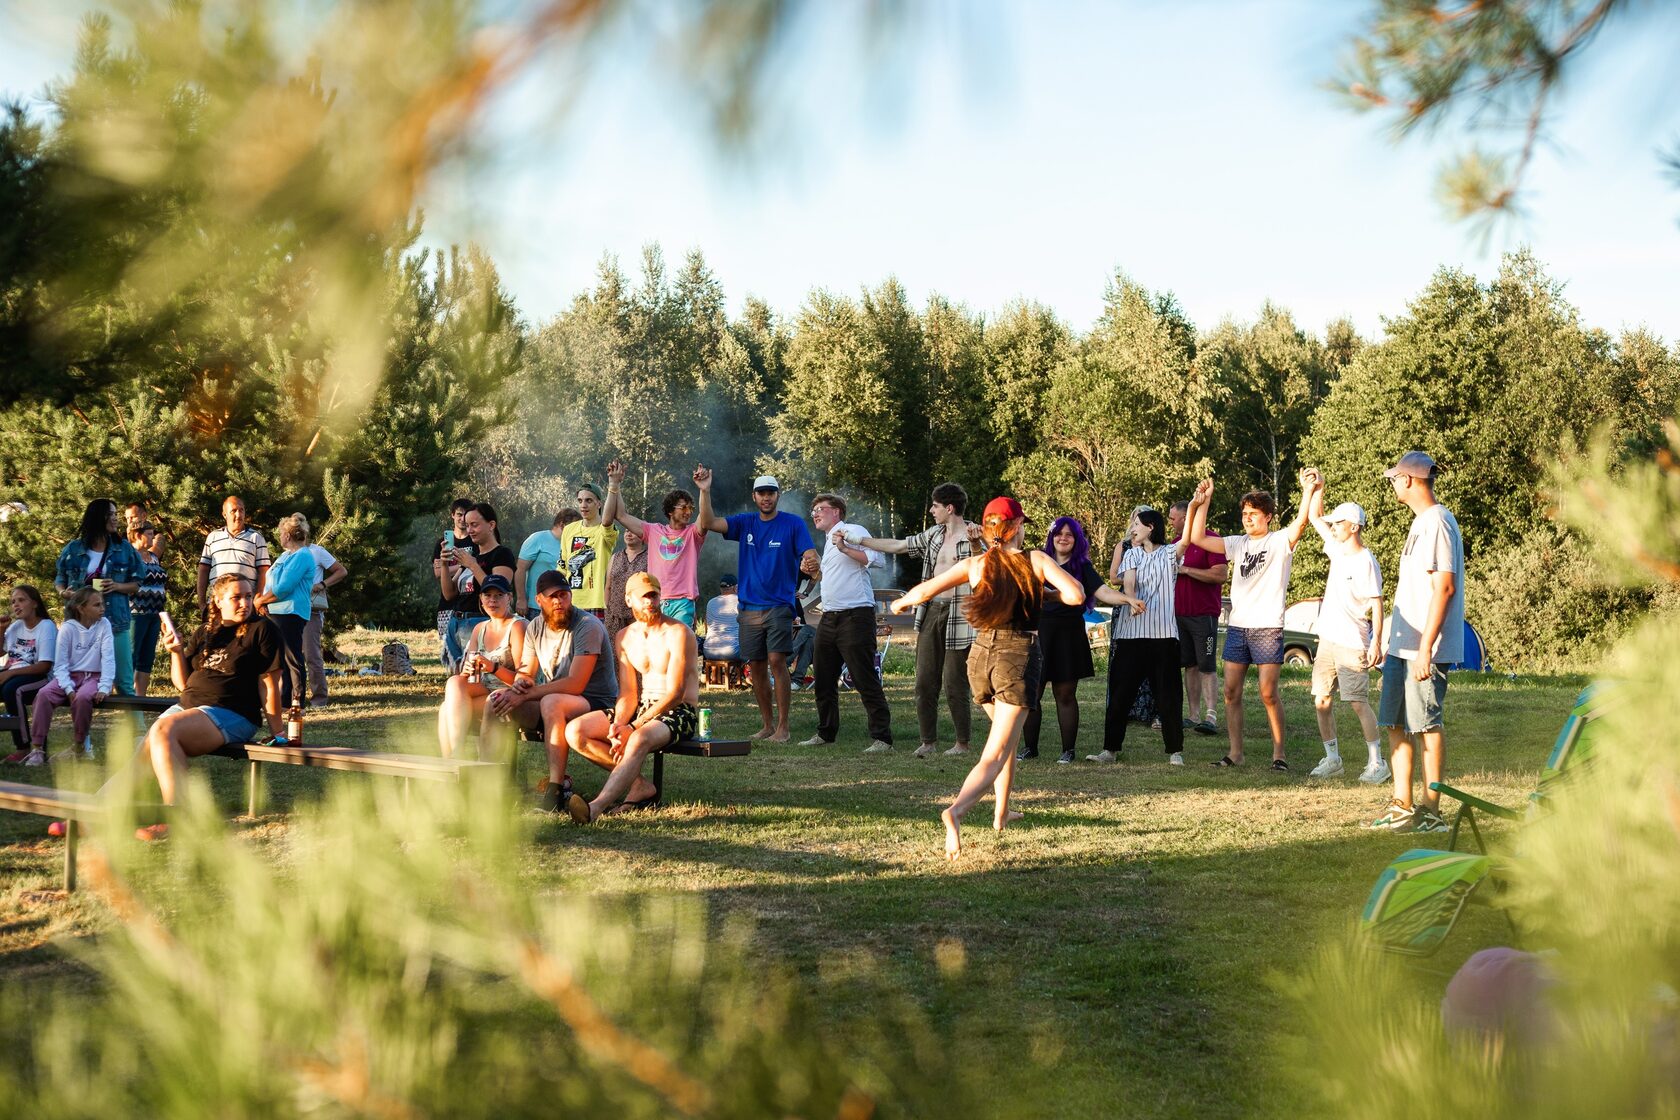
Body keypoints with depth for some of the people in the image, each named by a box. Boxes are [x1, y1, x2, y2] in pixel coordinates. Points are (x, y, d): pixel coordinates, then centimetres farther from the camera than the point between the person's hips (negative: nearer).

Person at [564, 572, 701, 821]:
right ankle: (640, 785, -12)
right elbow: (628, 692, 6)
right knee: (575, 731, -12)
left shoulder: (677, 633, -10)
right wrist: (618, 725, -17)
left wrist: (634, 727, -23)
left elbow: (675, 693, -16)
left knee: (639, 739, -40)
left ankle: (596, 807, -56)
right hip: (640, 708, 7)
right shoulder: (625, 637, 10)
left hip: (678, 712, -7)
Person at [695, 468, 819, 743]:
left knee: (776, 661, -15)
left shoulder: (793, 524, -1)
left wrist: (812, 565, -34)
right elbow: (708, 523, -3)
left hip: (779, 605, -4)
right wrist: (705, 491, -16)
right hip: (749, 607, 4)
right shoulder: (745, 523, 8)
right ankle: (767, 725, 17)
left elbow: (811, 557, -10)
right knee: (756, 666, 6)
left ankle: (782, 728, -12)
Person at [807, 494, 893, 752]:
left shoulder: (852, 532, -5)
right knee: (824, 681, 14)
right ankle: (826, 733, 26)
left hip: (855, 616, -9)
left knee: (865, 681, -10)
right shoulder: (828, 542, 23)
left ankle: (881, 738, -8)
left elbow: (878, 560, -19)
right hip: (829, 619, 9)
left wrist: (844, 548, -21)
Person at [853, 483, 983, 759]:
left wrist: (974, 545, -39)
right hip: (931, 612, 7)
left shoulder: (972, 539, -7)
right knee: (925, 681, 5)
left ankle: (963, 744, 7)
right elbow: (897, 546, 21)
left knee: (954, 684, -5)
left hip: (958, 616, -7)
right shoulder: (934, 535, 13)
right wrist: (857, 540, 21)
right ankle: (929, 741, 12)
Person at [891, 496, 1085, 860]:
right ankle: (956, 811, -32)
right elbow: (1076, 595, -15)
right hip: (1019, 656, -4)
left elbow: (925, 590, -2)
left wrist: (902, 602, 19)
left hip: (980, 656, 4)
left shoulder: (975, 564, 3)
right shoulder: (1036, 561, -4)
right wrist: (1055, 595, 8)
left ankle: (1002, 811, 36)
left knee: (1005, 732, 30)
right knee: (996, 754, -7)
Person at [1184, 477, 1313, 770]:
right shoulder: (1238, 544, 14)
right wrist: (1203, 502, 6)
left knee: (1268, 694, -7)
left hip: (1267, 628, -5)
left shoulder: (1279, 542, -1)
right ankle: (1235, 753, 11)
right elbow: (1197, 538, 10)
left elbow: (1300, 523, -20)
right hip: (1237, 626, 5)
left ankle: (1278, 753, 3)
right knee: (1231, 692, 3)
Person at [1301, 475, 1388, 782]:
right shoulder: (1337, 549, 9)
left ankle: (1377, 762, -2)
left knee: (1358, 702, -8)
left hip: (1352, 644, -8)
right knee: (1321, 701, 8)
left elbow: (1377, 604, -16)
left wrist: (1376, 641, -22)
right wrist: (1316, 489, 5)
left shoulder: (1366, 562, -13)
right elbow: (1314, 518, 19)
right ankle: (1332, 758, 17)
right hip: (1327, 640, 8)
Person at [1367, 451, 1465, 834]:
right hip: (1403, 645, 10)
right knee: (1396, 722, 11)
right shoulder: (1421, 522, 17)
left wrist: (1425, 647, -24)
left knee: (1426, 723, -5)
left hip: (1424, 648, -10)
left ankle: (1431, 811, 1)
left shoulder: (1437, 522, -14)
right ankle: (1402, 806, 17)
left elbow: (1444, 587, -20)